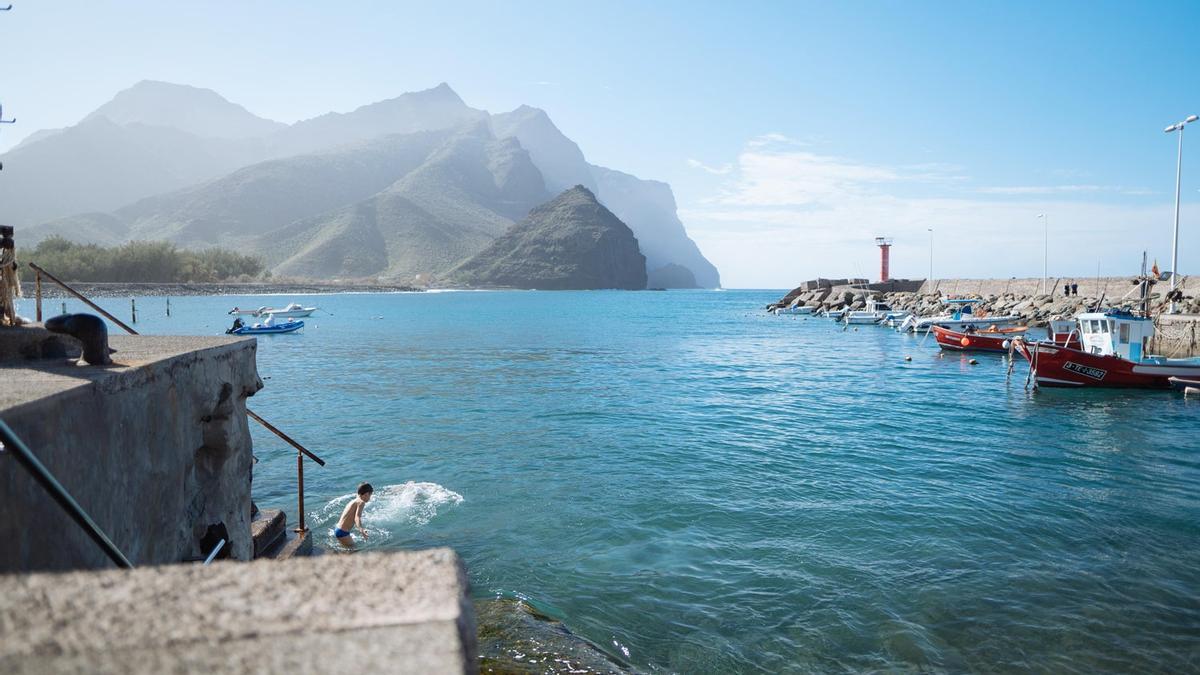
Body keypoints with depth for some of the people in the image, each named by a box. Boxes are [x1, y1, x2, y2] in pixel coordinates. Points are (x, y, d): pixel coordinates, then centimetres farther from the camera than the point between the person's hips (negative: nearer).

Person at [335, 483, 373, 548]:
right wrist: (361, 530, -46)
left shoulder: (354, 501, 15)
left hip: (338, 529, 10)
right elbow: (357, 518, -28)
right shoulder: (361, 502, -12)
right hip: (343, 532, -10)